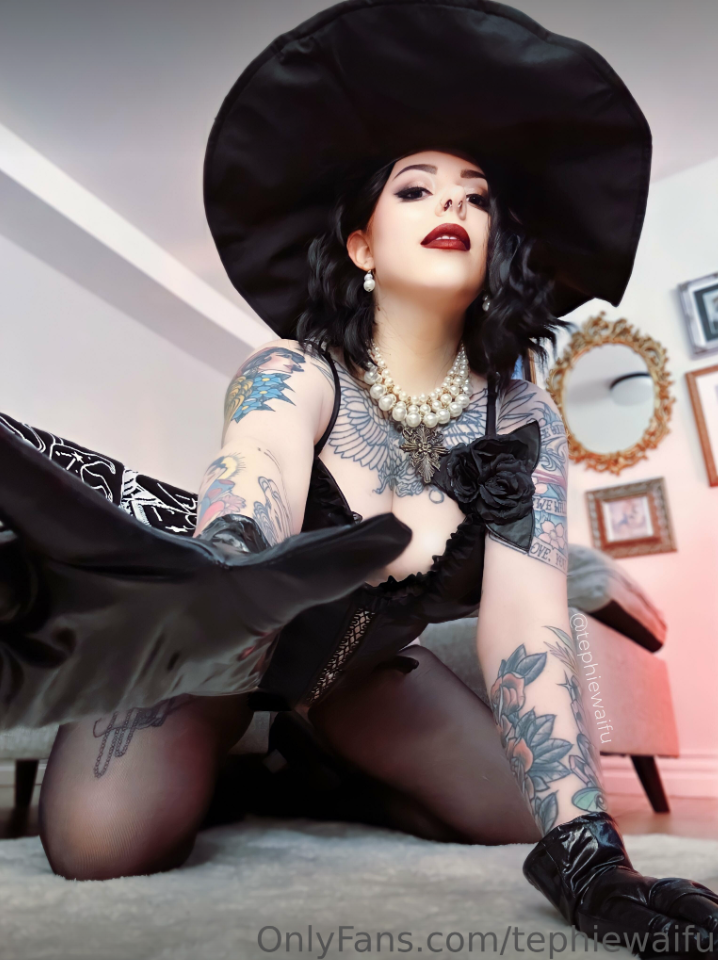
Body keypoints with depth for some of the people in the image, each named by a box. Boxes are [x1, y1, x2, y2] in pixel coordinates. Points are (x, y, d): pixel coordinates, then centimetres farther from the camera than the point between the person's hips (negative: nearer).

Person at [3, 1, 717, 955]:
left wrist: (586, 856, -35)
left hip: (354, 663, 4)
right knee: (105, 841, -26)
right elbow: (247, 501, -47)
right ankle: (222, 760, 11)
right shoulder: (294, 373, -26)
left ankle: (316, 761, 21)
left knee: (524, 810, -2)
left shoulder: (521, 419, -17)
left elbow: (528, 624, -26)